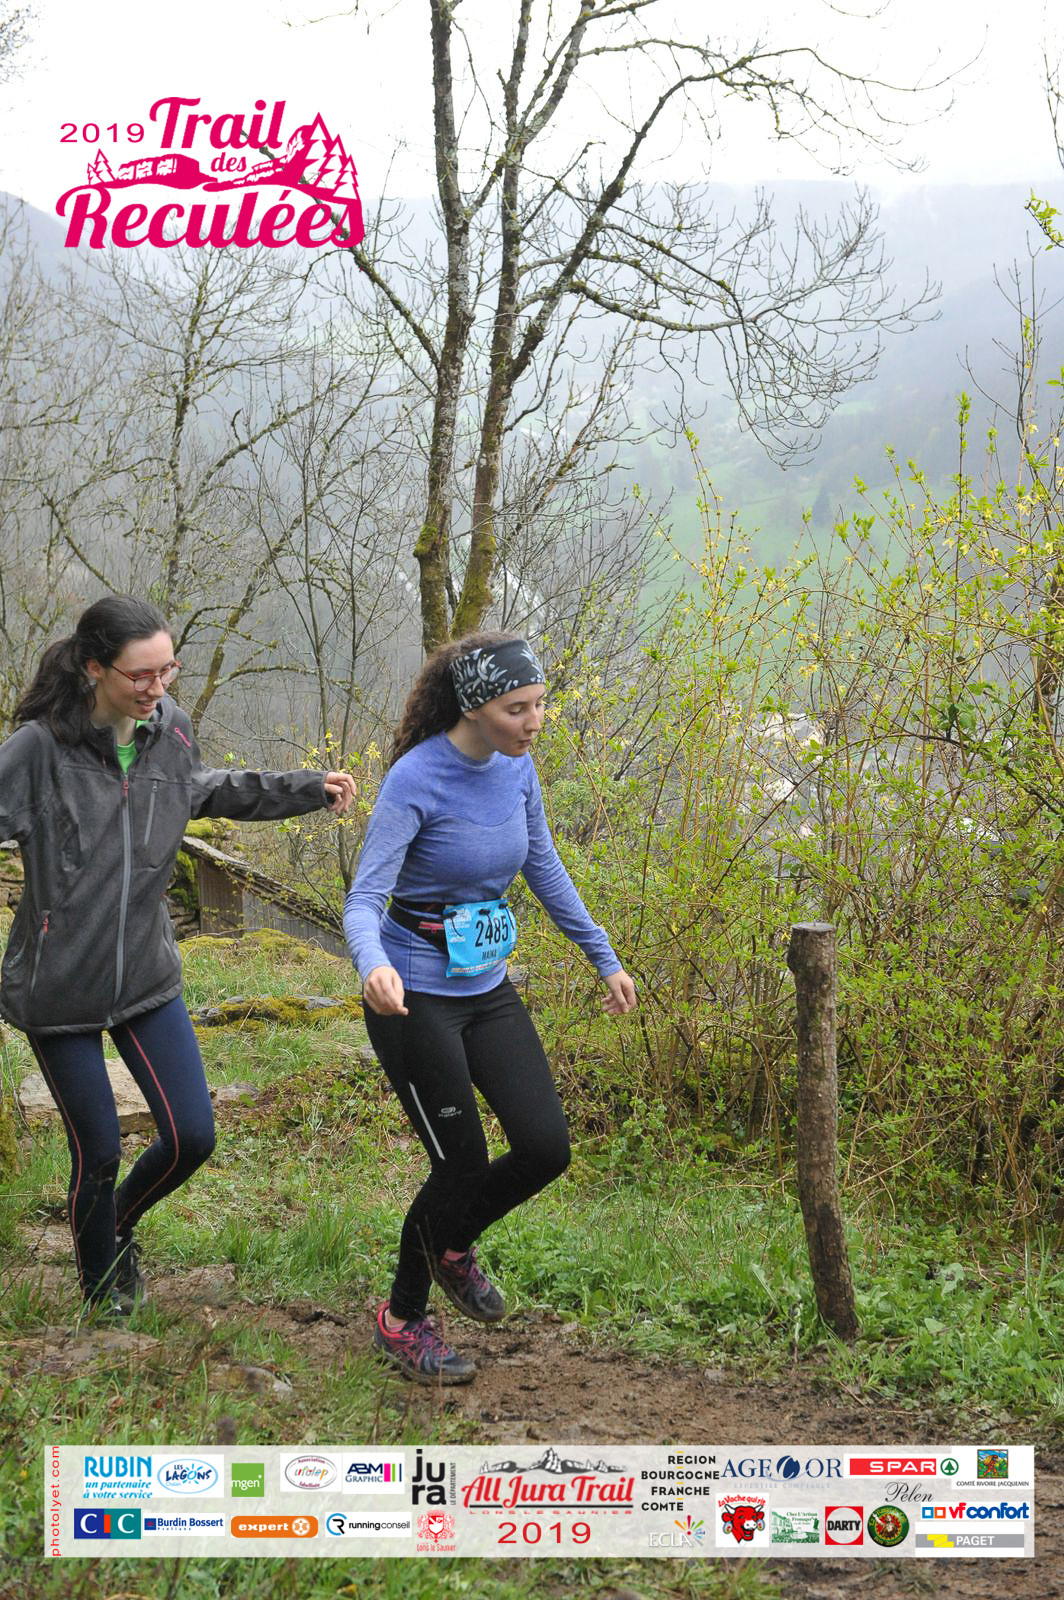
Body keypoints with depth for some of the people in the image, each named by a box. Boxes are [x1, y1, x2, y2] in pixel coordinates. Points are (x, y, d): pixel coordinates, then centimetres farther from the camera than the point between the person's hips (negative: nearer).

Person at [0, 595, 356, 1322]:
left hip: (147, 975, 5)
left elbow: (206, 789, 19)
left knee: (192, 1137, 5)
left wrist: (310, 789, 21)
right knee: (98, 1151, 6)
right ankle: (100, 1283, 35)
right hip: (59, 987, -5)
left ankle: (122, 1222, 37)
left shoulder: (170, 729, -2)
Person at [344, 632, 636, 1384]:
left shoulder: (517, 767, 0)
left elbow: (545, 871, 14)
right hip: (416, 998, -6)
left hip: (489, 990, 6)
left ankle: (452, 1245, 27)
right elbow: (364, 900, -25)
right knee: (462, 1165, -2)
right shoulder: (416, 779, -21)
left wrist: (606, 959, 18)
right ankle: (402, 1319, 23)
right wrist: (374, 967, -46)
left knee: (547, 1148, -3)